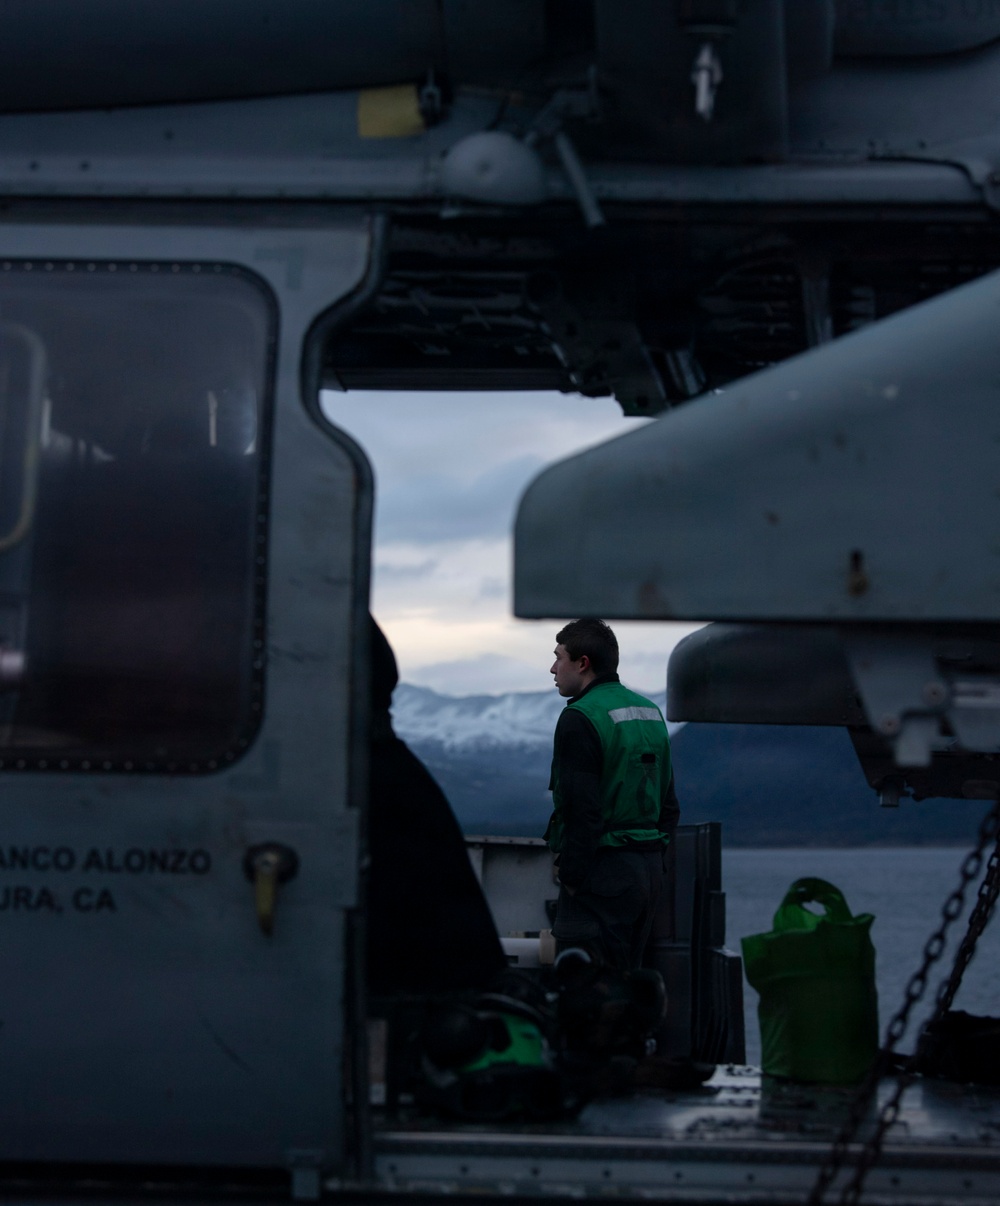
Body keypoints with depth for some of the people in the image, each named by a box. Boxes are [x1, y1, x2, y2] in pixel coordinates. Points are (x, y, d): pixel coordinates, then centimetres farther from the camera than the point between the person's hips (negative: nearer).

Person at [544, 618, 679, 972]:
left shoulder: (580, 719, -12)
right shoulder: (650, 711, 15)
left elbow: (581, 810, -18)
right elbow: (669, 803, 18)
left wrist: (571, 876, -12)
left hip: (601, 875, -9)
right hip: (649, 870, 9)